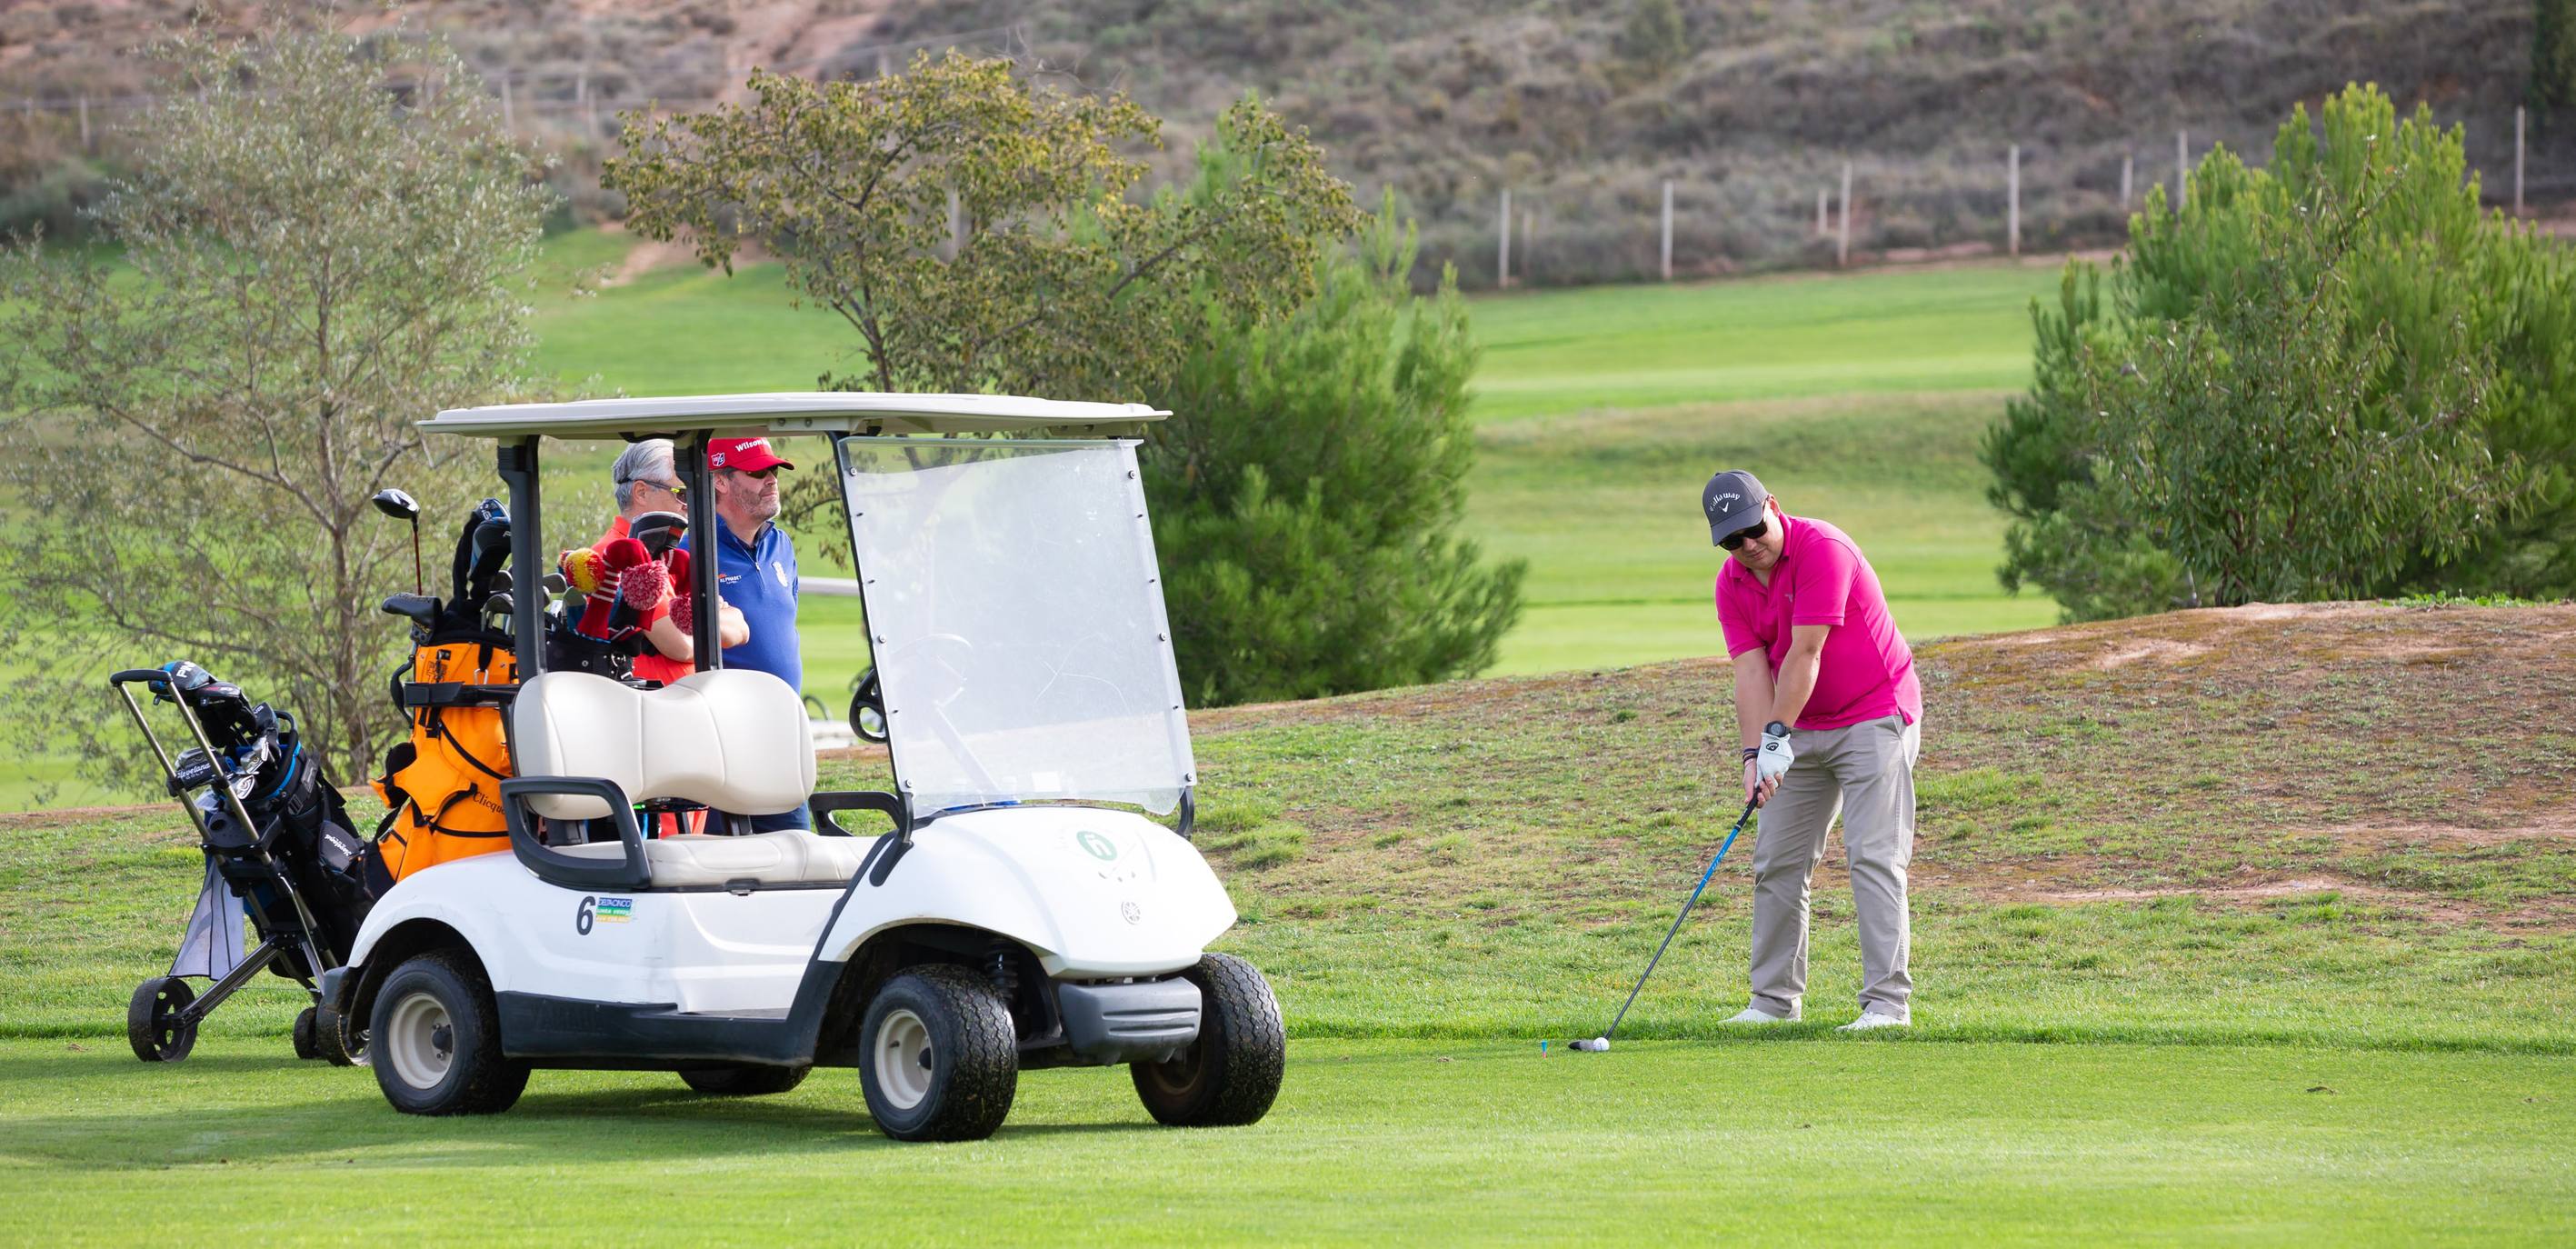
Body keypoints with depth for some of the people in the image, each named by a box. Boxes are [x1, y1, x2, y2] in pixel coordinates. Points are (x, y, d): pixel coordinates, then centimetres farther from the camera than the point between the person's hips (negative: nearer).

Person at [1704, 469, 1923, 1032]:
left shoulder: (1822, 549, -22)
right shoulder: (1732, 585, -1)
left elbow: (1804, 654, -24)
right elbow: (1751, 670, -7)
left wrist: (1777, 737, -25)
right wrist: (1754, 753, -20)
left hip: (1875, 716, -7)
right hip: (1804, 728, 7)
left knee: (1873, 854, -14)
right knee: (1777, 859, 6)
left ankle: (1887, 1001, -15)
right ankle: (1775, 999, 15)